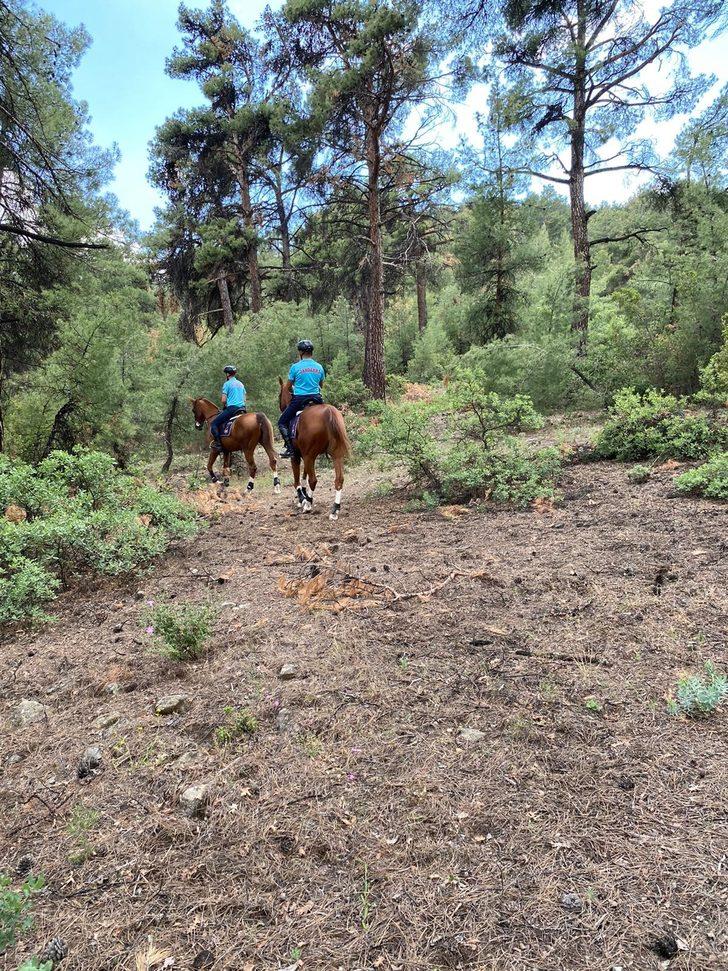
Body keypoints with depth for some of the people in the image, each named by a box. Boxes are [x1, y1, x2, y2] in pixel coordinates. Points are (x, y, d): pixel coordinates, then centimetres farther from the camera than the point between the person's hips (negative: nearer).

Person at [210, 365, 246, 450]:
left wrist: (224, 406, 10)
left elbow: (223, 400, -8)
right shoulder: (241, 384, 17)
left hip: (231, 408, -7)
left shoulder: (227, 384, -4)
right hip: (242, 409, 7)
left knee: (213, 423, -3)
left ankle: (218, 443, -14)